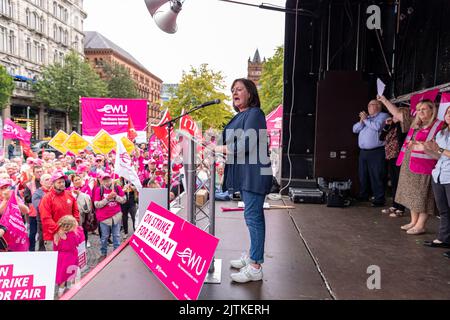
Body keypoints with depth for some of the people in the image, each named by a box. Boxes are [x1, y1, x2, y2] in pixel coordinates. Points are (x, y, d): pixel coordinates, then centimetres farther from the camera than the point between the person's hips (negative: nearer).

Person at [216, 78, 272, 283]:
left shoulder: (254, 113, -9)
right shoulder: (240, 115, 19)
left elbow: (246, 144, -19)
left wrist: (220, 149, -12)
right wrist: (221, 148, 6)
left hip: (253, 173, -9)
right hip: (243, 173, 9)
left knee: (253, 216, -7)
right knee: (252, 215, 16)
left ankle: (255, 267, 0)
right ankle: (252, 256, 27)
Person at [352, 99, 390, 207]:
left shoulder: (383, 116, 0)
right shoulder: (366, 117, 21)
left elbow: (377, 126, -19)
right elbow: (355, 129, 15)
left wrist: (366, 119, -6)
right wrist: (361, 121, -1)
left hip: (376, 152, -7)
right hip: (363, 151, 7)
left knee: (376, 177, -6)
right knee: (362, 175, 14)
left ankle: (379, 199, 1)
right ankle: (363, 196, 27)